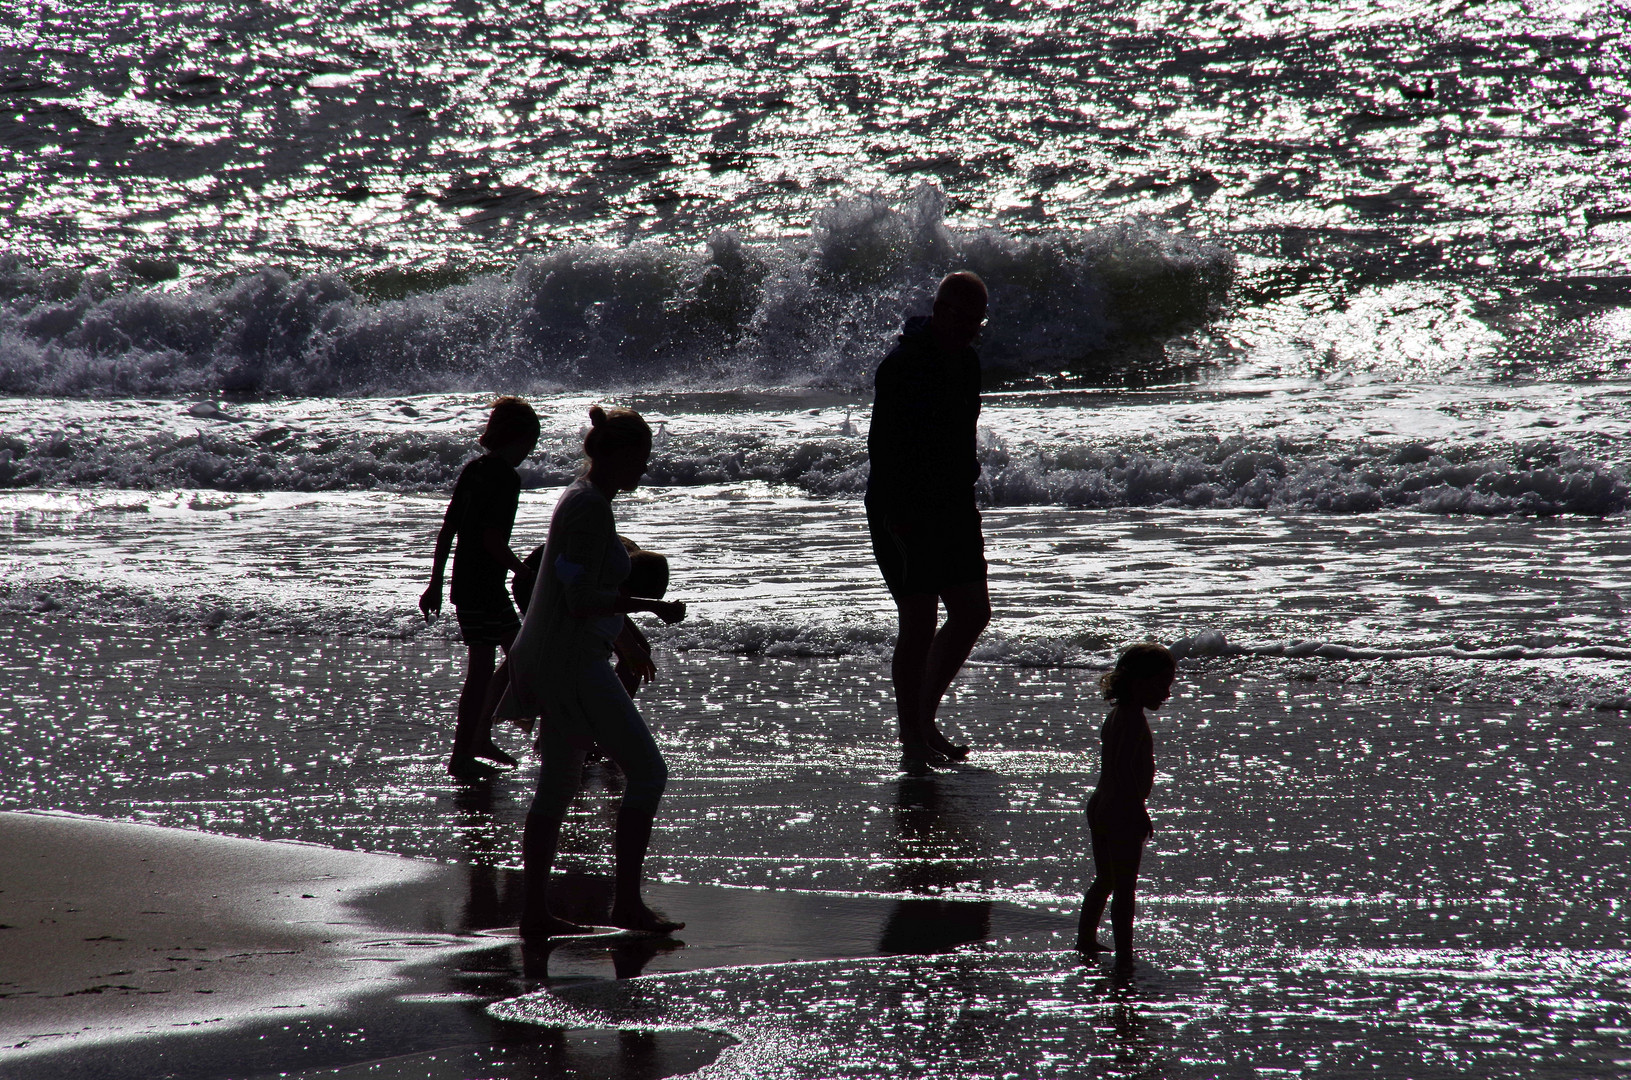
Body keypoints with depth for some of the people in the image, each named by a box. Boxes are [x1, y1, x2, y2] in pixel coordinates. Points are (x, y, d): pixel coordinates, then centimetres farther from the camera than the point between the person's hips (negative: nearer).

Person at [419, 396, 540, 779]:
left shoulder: (472, 470, 10)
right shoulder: (507, 478, -14)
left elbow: (447, 529, 12)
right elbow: (493, 539, -21)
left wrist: (436, 583, 16)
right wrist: (528, 575, -10)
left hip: (465, 584, 9)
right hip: (484, 586, -9)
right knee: (481, 668, -4)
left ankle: (481, 738, 26)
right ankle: (461, 756, -2)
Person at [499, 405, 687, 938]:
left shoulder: (579, 499, 14)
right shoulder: (591, 509, -17)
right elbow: (582, 600, -23)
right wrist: (652, 605, -19)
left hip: (548, 660, 11)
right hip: (574, 664, -11)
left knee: (557, 784, 13)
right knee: (647, 771, -6)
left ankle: (534, 913, 14)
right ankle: (626, 901, -3)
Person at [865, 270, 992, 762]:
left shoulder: (967, 362, 10)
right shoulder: (903, 366, -16)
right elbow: (882, 446, -19)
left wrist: (967, 504, 18)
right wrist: (896, 514, -24)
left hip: (953, 505, 8)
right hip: (905, 512, -8)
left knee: (973, 611, 7)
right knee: (919, 622, -7)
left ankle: (925, 718, 19)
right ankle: (911, 737, 2)